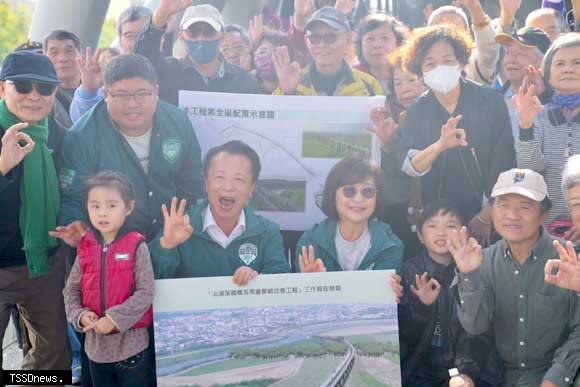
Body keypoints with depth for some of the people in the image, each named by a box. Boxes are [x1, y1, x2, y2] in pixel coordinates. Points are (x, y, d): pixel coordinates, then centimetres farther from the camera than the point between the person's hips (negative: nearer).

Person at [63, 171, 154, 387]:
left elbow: (145, 293, -14)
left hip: (130, 343, -4)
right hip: (95, 344, 4)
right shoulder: (85, 248, 2)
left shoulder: (137, 247, -11)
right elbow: (71, 290, 7)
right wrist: (80, 315, -10)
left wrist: (115, 319, -19)